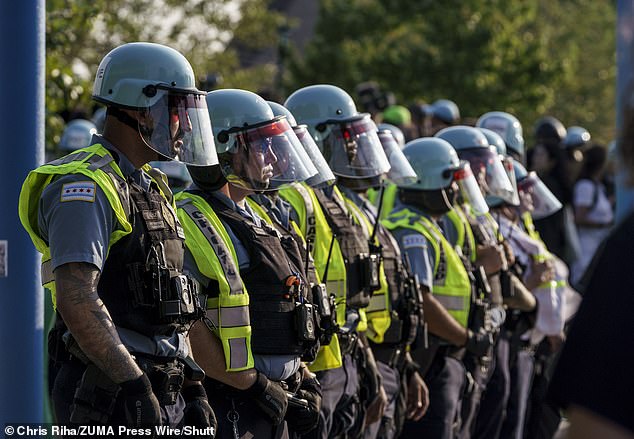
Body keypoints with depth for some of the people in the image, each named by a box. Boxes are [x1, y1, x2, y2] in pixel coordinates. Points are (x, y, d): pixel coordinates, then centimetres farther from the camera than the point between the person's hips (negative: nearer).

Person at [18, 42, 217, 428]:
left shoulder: (154, 187, 19)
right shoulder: (86, 188, -12)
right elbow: (77, 301, -23)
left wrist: (191, 385, 16)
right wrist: (133, 383, -24)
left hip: (167, 394, 9)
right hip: (110, 392, -9)